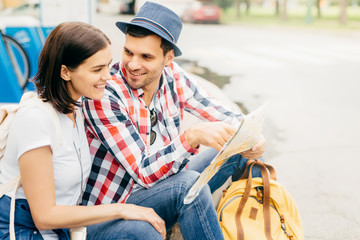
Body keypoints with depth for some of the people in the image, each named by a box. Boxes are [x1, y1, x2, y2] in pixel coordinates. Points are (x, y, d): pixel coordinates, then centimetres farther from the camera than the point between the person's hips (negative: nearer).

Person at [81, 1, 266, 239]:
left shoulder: (173, 76, -7)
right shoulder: (103, 94, -25)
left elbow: (227, 116, 1)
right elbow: (144, 172, -28)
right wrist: (192, 137, -43)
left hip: (164, 184, 7)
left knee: (241, 150, 1)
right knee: (189, 184, -34)